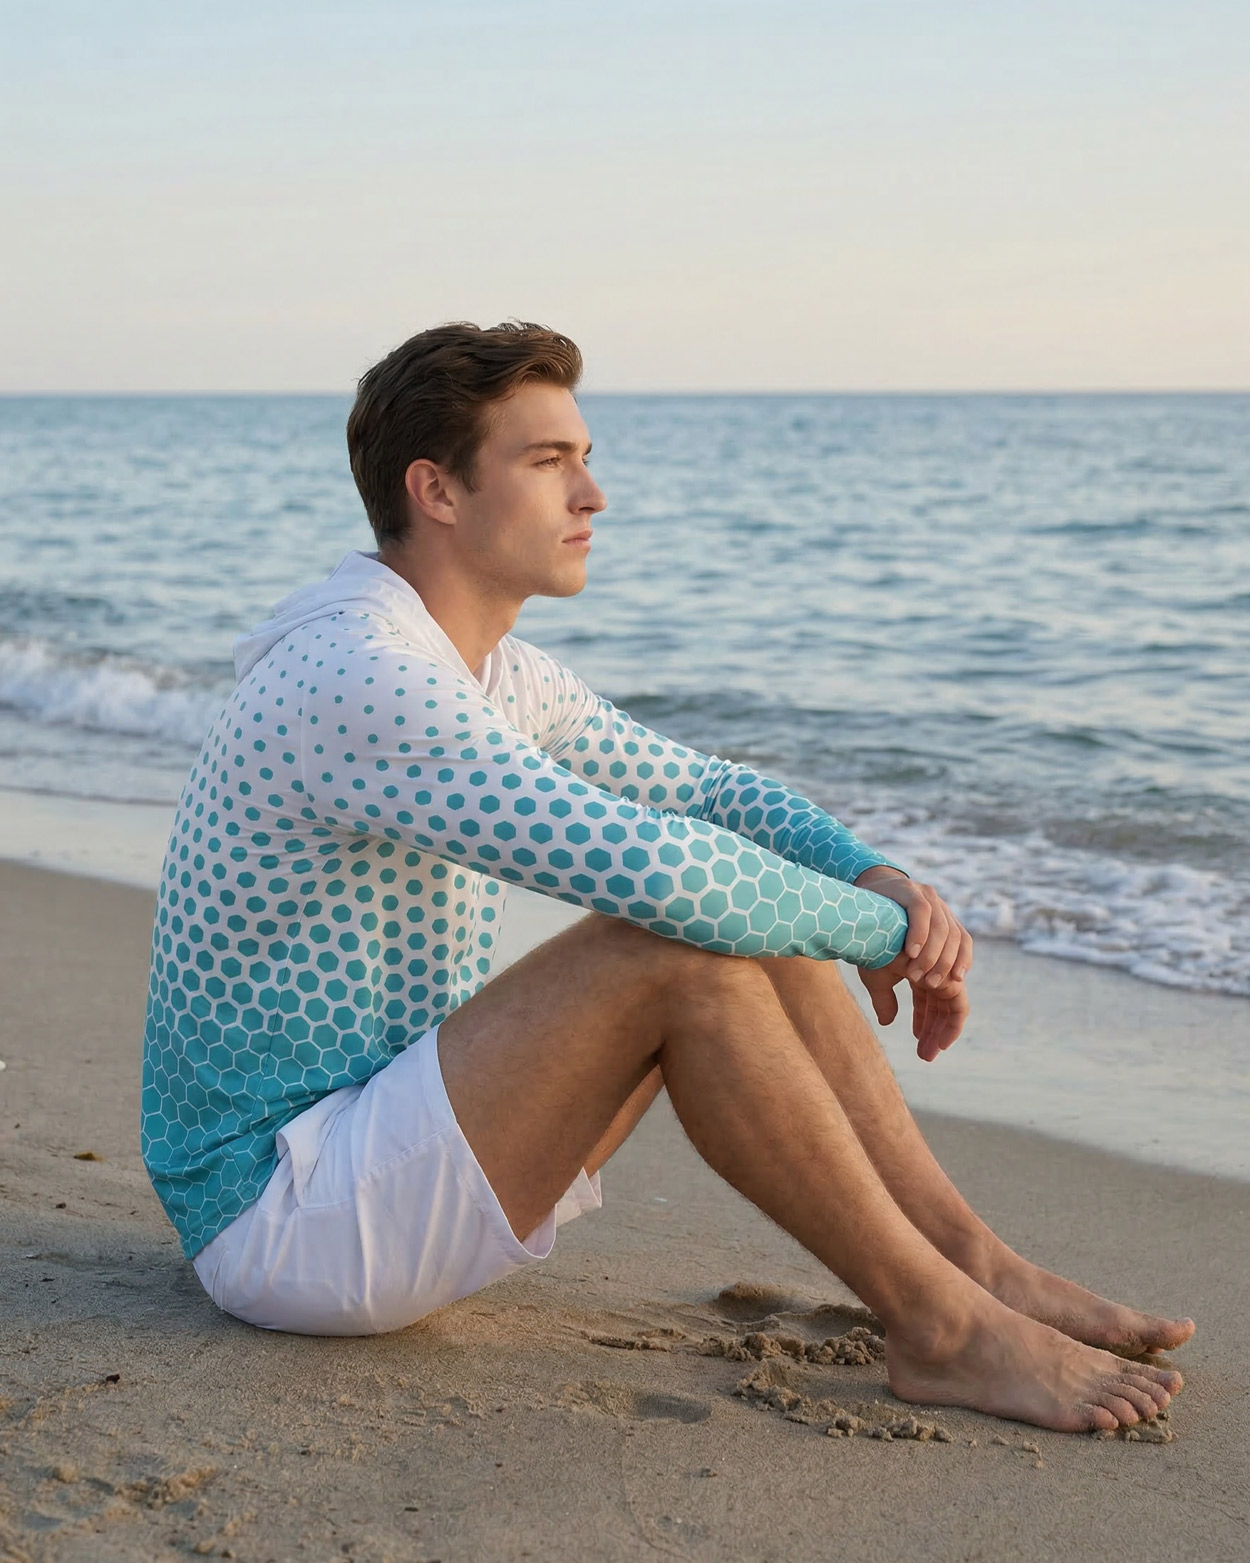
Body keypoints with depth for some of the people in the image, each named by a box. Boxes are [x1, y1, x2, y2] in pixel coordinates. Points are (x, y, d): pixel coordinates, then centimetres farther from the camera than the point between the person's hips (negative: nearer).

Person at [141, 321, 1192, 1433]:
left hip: (383, 1148, 10)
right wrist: (879, 927, -15)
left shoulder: (495, 674, 9)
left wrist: (886, 882, -4)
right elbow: (647, 866, -32)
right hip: (279, 1211, -9)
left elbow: (716, 791, 17)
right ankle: (939, 1325, -15)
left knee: (748, 923, -1)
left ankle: (979, 1265, -1)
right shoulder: (358, 682, -24)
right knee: (682, 944, -25)